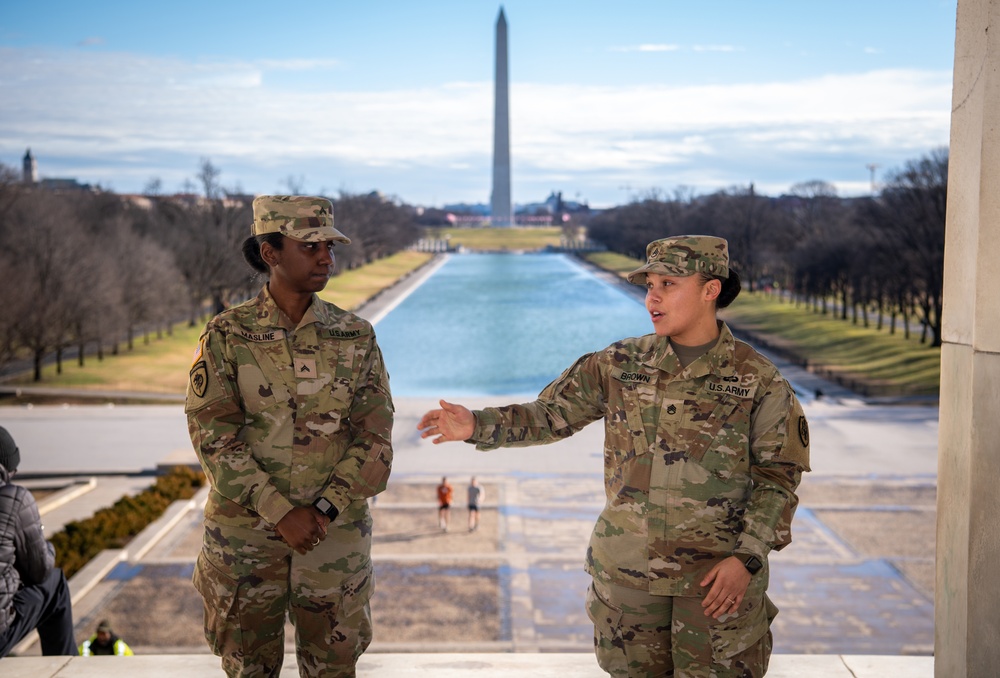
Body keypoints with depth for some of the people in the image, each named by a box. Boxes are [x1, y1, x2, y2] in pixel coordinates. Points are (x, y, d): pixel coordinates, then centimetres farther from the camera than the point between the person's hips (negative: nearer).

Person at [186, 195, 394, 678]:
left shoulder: (355, 336, -1)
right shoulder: (227, 335, -6)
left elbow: (374, 435, -5)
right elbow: (214, 437, -11)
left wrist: (324, 510, -16)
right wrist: (280, 513, -18)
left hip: (337, 531, 1)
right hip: (244, 534, -1)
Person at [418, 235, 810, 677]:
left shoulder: (757, 380, -7)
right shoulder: (619, 365, 1)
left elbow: (778, 475, -4)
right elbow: (551, 416, 3)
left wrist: (747, 558, -13)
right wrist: (478, 425, -11)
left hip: (719, 575, -2)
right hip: (627, 569, 3)